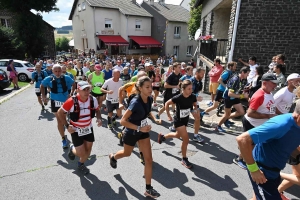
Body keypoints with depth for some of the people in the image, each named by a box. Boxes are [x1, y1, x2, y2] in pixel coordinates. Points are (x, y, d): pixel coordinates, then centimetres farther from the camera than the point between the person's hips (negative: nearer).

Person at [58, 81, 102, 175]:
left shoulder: (93, 100, -15)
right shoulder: (71, 102, -26)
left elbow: (97, 110, 6)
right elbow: (60, 112, -11)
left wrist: (99, 118, -14)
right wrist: (67, 126, -16)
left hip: (88, 129, 4)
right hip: (76, 130, -4)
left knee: (88, 151, 13)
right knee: (81, 153, -1)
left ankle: (81, 164, 45)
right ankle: (72, 148, 35)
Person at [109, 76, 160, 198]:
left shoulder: (149, 99, -11)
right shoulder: (135, 102, -32)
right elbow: (123, 121, -32)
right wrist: (139, 128, -35)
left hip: (143, 131, 5)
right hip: (131, 133, -5)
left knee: (149, 159, 1)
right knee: (127, 153, 24)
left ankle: (148, 189, 17)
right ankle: (113, 157, 60)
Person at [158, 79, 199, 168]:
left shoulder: (193, 97, -15)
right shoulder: (178, 98, -28)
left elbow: (195, 106, 5)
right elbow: (167, 104, -12)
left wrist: (196, 111, -17)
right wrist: (169, 115, -9)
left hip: (186, 119, 6)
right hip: (178, 120, -6)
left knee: (177, 135, 27)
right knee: (186, 140, -8)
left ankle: (162, 136, 54)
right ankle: (184, 159, 14)